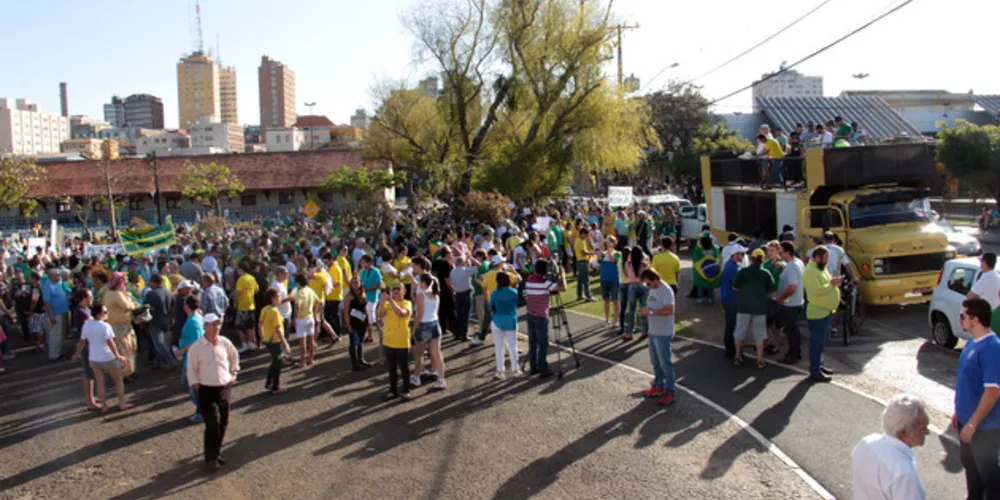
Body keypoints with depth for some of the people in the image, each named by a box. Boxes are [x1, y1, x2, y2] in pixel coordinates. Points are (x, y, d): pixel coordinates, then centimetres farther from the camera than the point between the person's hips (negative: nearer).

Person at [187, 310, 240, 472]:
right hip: (207, 391, -4)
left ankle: (216, 452, 28)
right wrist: (197, 386, -6)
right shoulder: (196, 347, -10)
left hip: (225, 388, 4)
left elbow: (234, 356, 20)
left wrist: (234, 373, 16)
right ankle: (210, 458, 5)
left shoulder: (225, 342, 0)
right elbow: (192, 370, -3)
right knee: (212, 424, -10)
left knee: (223, 424, 10)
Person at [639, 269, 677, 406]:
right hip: (653, 331, 9)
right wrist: (646, 310, 5)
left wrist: (651, 312, -27)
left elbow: (669, 310, -27)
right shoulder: (652, 289, 9)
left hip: (663, 334, -9)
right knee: (655, 362, 18)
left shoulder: (666, 291, -20)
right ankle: (658, 386, 30)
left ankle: (670, 392, 6)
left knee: (665, 363, -2)